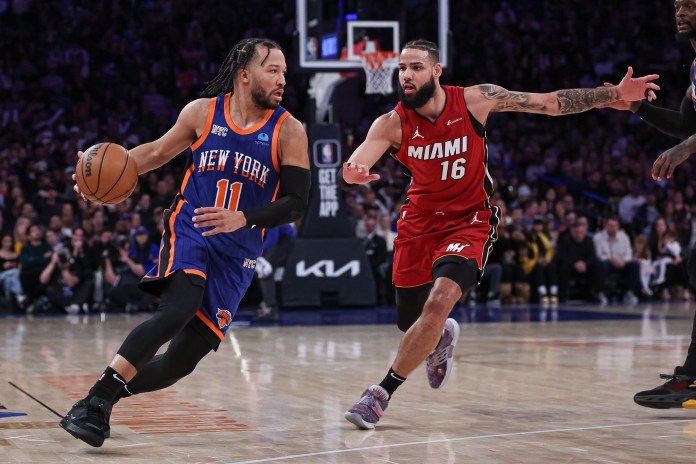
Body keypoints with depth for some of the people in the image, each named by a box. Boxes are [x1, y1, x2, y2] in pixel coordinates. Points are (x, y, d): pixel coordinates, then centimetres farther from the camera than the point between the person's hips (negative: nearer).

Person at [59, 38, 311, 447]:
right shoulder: (202, 112, 0)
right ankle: (94, 402, -29)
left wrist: (243, 219, -24)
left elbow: (297, 203, -8)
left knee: (184, 359, -3)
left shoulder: (288, 131, -4)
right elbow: (159, 152, 17)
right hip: (189, 233, -1)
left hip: (237, 254, 2)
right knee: (179, 310, -31)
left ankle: (109, 392, 21)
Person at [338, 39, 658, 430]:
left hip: (470, 220, -2)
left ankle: (383, 392, -15)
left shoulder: (475, 100, -14)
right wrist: (351, 174, -52)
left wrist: (615, 95, -13)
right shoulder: (392, 124, -14)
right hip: (420, 219, 3)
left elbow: (550, 103, -9)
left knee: (440, 302, -26)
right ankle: (442, 339, 50)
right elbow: (352, 168, -26)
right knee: (411, 323, 10)